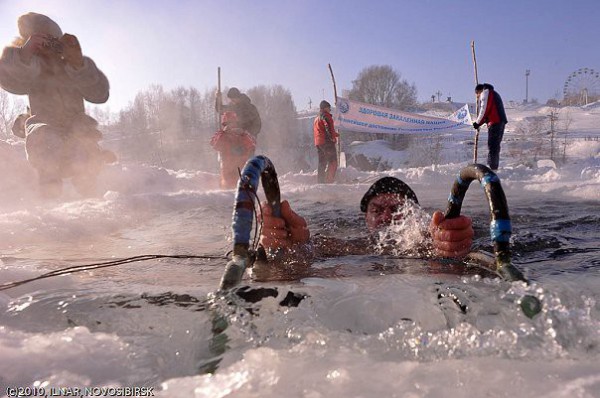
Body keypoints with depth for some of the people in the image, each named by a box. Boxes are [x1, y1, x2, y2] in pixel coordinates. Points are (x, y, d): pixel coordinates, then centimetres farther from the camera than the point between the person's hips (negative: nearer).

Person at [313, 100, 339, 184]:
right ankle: (328, 180, -21)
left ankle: (320, 181, 11)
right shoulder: (325, 115, -4)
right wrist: (332, 137, -17)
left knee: (322, 162, 13)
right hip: (327, 142, -9)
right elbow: (328, 126, -20)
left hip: (318, 143, 9)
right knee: (332, 162, -11)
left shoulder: (316, 119, 24)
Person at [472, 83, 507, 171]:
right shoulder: (494, 93, 31)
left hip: (495, 122, -10)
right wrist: (479, 122, 14)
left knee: (492, 145, -12)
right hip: (501, 121, 10)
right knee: (496, 145, 13)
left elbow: (484, 109, -9)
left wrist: (478, 122, 0)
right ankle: (494, 167, 16)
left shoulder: (485, 92, 2)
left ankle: (492, 168, -15)